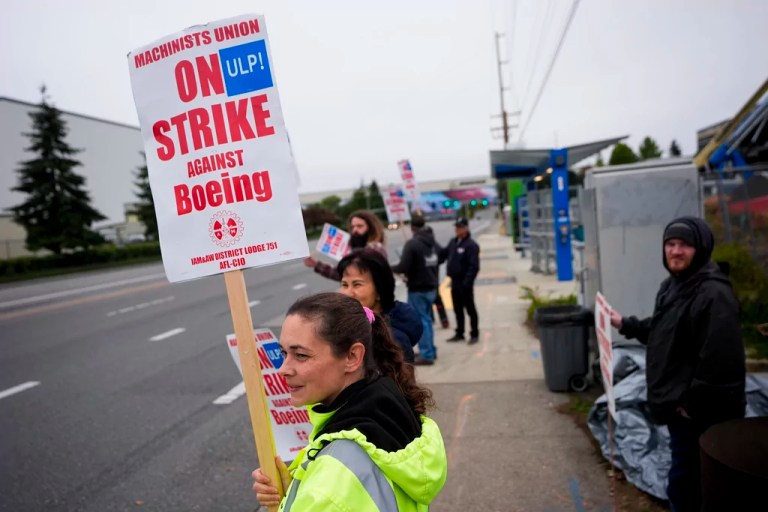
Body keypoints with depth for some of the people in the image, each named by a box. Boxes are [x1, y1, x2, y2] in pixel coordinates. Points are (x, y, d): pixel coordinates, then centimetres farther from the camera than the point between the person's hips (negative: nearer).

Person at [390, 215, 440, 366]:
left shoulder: (412, 244, -19)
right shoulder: (433, 242, 6)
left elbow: (403, 267, -22)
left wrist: (390, 268, -2)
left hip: (417, 289, -8)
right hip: (431, 287, 8)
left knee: (420, 321, 0)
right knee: (427, 319, 19)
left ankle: (426, 355, 2)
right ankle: (430, 350, 26)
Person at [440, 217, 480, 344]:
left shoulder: (471, 245, -15)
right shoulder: (453, 242, 9)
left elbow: (474, 266, -20)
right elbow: (443, 254, 15)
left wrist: (467, 282, -26)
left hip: (464, 283, -7)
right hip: (454, 282, 7)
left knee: (470, 309, 5)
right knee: (457, 309, 17)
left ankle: (474, 334, 18)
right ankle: (459, 333, 29)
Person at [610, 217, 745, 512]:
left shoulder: (713, 293, -23)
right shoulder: (672, 285, 10)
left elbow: (719, 359, -27)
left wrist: (693, 402, -23)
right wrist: (626, 325, 18)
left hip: (702, 411, -10)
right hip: (678, 403, 10)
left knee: (685, 482, 2)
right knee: (685, 478, 25)